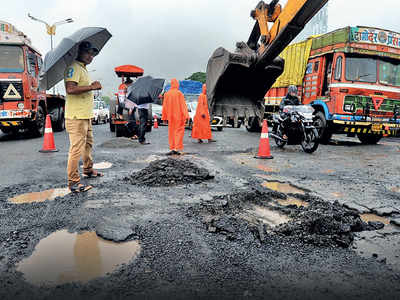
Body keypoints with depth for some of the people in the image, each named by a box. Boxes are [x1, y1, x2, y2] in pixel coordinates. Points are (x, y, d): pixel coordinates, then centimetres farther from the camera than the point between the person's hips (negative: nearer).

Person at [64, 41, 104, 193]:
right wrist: (92, 86, -19)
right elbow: (70, 89, -25)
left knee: (88, 144, 21)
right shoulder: (73, 68, -11)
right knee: (77, 149, -9)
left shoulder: (84, 69, 21)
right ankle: (73, 182, -2)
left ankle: (88, 170, 38)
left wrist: (92, 87, 12)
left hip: (86, 115, 10)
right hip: (76, 117, -10)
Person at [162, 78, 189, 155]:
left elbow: (164, 106, 7)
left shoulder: (166, 94, 4)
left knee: (171, 132, 10)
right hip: (179, 116, -4)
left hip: (170, 117, 4)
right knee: (179, 131, 2)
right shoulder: (179, 93, -8)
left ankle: (172, 149, 10)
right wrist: (186, 116, -14)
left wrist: (164, 117, 13)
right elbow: (183, 105, -13)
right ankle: (177, 148, -6)